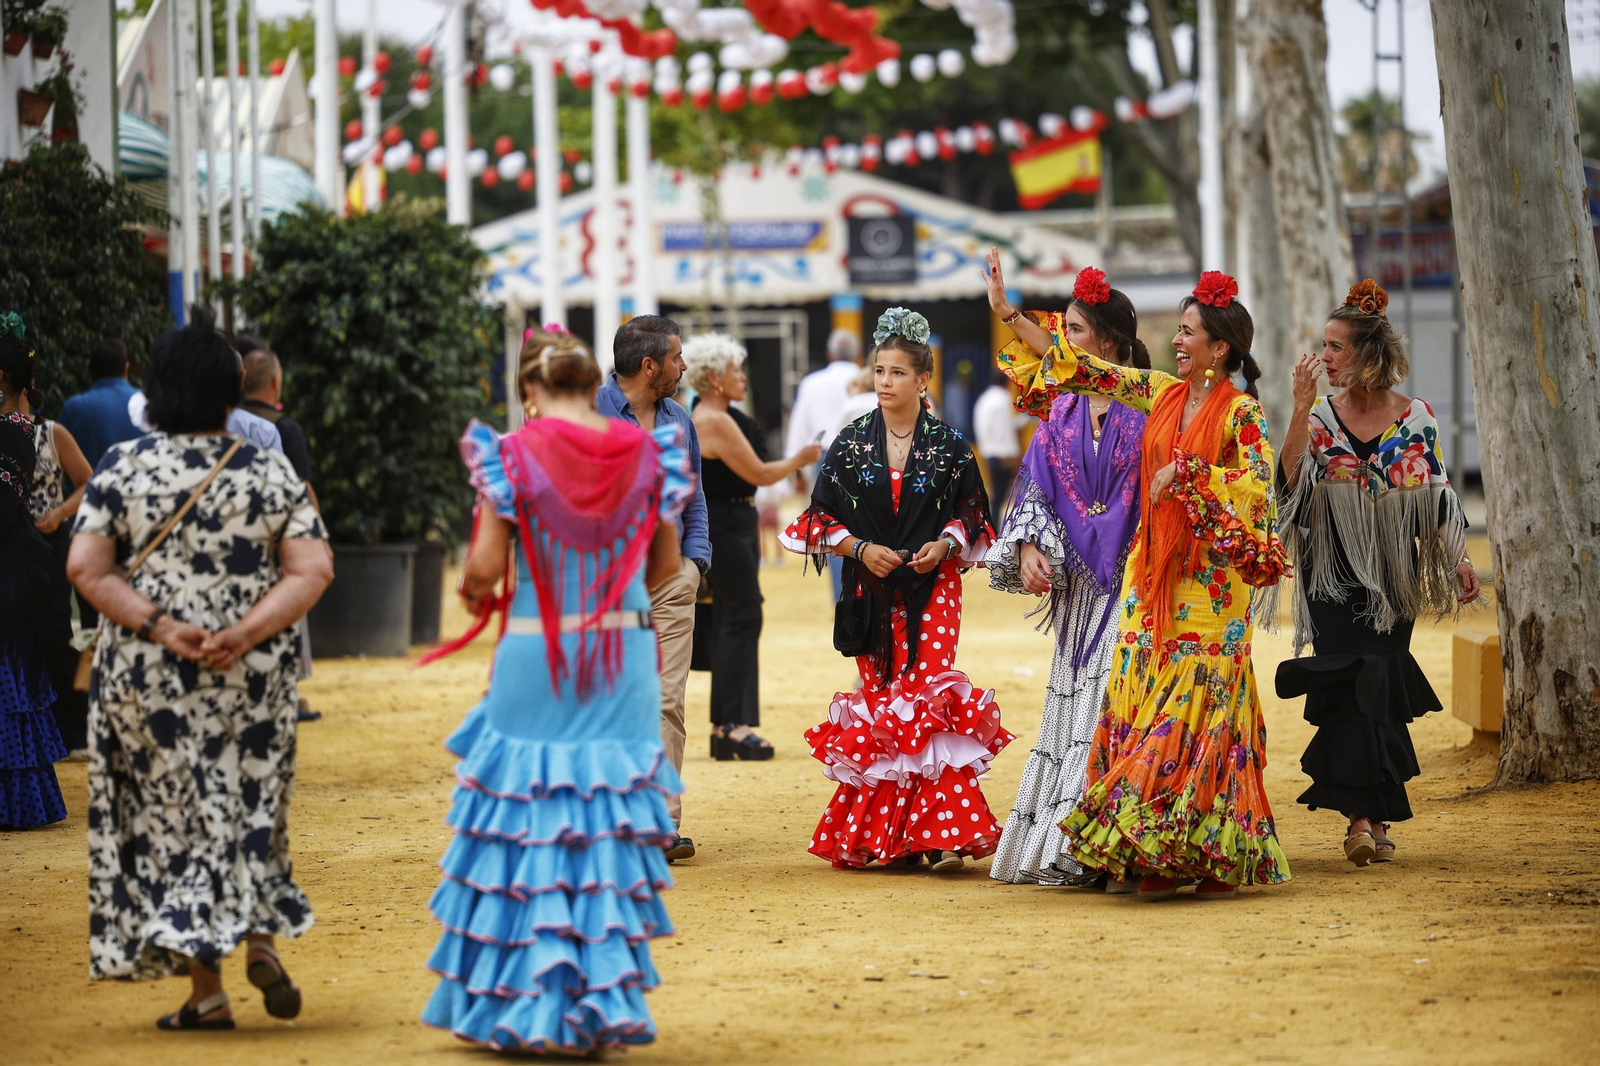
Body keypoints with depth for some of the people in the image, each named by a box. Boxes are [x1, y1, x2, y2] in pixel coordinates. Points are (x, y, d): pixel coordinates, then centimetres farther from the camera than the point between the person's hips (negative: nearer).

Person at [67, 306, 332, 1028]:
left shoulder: (122, 467, -4)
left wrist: (161, 627, -14)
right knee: (250, 803, 21)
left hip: (147, 675, -1)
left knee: (173, 813, 6)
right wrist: (244, 634, -15)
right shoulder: (270, 471, -1)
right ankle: (262, 938, 4)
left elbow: (84, 567, -12)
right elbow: (312, 571, -8)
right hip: (255, 675, 1)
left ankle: (207, 991, 5)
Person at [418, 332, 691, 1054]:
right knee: (610, 829, 7)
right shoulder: (647, 453, 1)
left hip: (536, 659, -2)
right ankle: (603, 1004, 7)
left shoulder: (512, 455, -8)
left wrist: (473, 592, 13)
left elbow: (485, 568, -9)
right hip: (625, 657, 3)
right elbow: (667, 568, 8)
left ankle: (519, 1004, 7)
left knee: (524, 826, 6)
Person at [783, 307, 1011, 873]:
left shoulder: (948, 445, 3)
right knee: (878, 704, 1)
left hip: (933, 588, -2)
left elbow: (971, 514, 9)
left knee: (929, 697, -15)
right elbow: (822, 517, 8)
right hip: (871, 592, 2)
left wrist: (944, 545, -10)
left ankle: (939, 832, -17)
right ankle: (879, 834, 6)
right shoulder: (851, 443, 6)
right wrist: (861, 549, -8)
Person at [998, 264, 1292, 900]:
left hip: (1209, 576, -6)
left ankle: (1217, 857, -2)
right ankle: (1159, 860, 4)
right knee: (1143, 699, 2)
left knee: (1201, 706, -7)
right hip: (1152, 572, 6)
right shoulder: (1162, 393, 10)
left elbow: (1259, 485, -18)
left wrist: (1183, 472, -18)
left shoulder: (1240, 411, -7)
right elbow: (1087, 372, 15)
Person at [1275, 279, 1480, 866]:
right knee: (1353, 690, -9)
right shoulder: (1321, 416, 2)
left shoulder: (1415, 417, 2)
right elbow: (1291, 480, -14)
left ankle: (1366, 816, 11)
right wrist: (1301, 408, -19)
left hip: (1392, 576, 0)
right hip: (1335, 577, 0)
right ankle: (1369, 815, -8)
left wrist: (1460, 560, 1)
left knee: (1374, 686, 0)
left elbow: (1436, 498, 7)